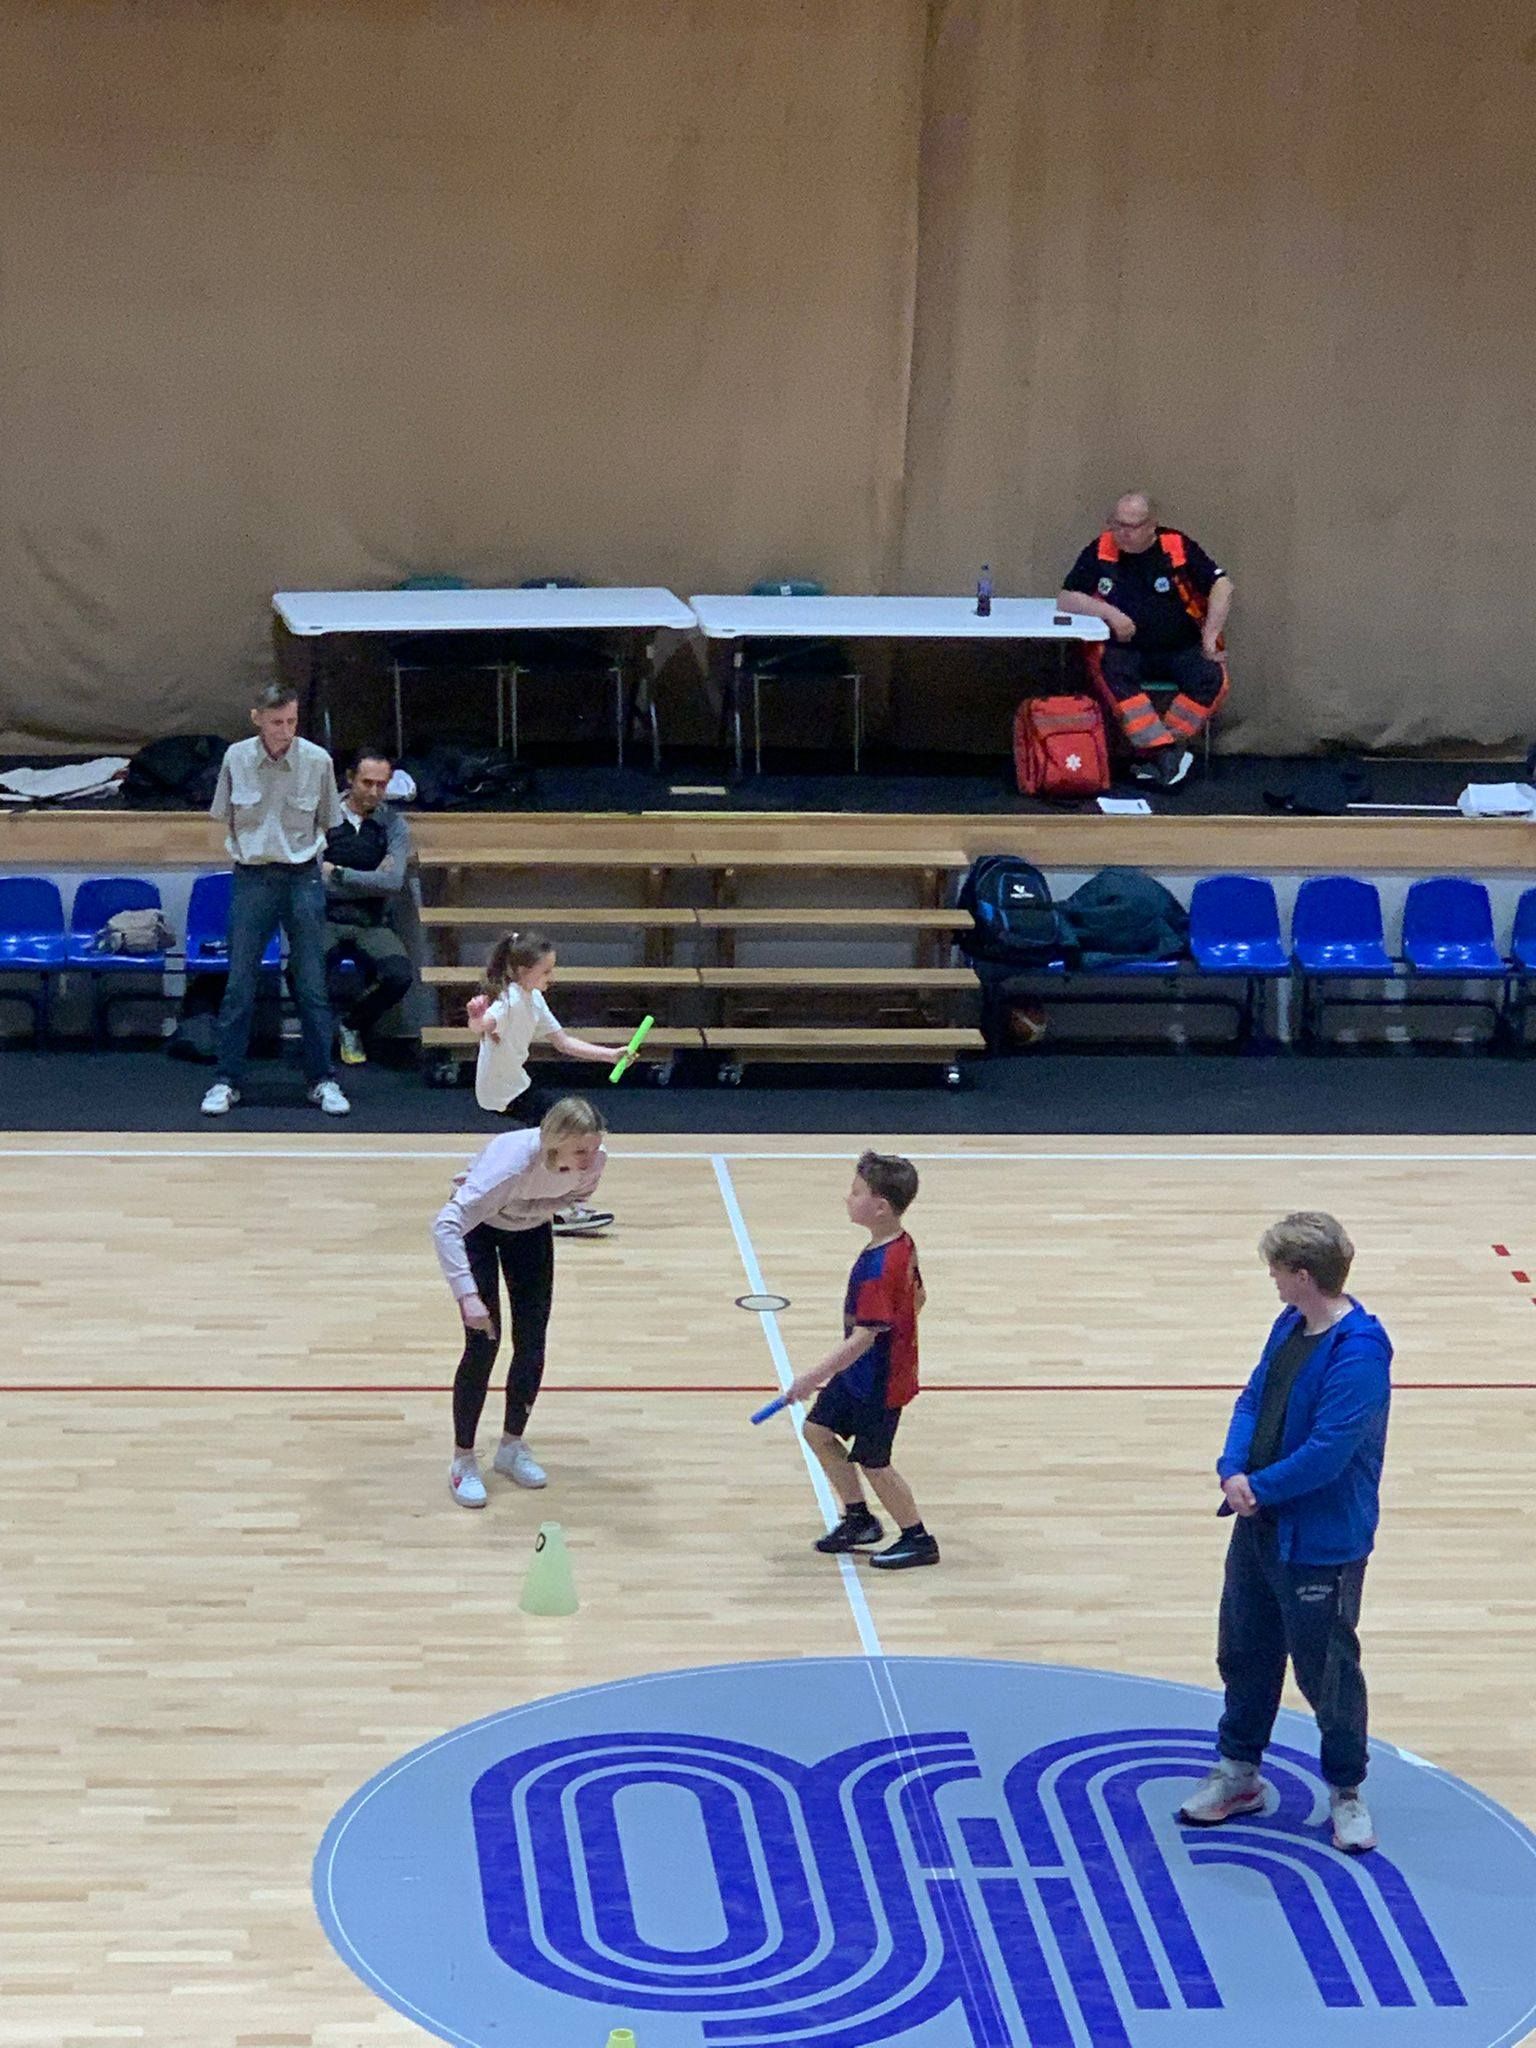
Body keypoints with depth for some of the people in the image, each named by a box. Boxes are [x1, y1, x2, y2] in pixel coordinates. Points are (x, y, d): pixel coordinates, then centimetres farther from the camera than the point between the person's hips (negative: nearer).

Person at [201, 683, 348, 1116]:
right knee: (239, 985, 1)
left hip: (303, 877, 0)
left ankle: (322, 1080, 12)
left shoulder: (317, 760, -5)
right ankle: (227, 1081, 8)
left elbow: (326, 822, 8)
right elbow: (227, 819, 10)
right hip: (252, 878, 0)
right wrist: (246, 852, 4)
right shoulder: (236, 758, -3)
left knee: (311, 984, 3)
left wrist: (307, 854, 3)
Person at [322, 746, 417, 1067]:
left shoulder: (393, 824, 6)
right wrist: (372, 882, -7)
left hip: (372, 924, 2)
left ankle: (353, 1026, 5)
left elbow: (393, 882, -8)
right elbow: (314, 880, -7)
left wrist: (337, 873, -8)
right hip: (327, 920, -2)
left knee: (400, 976, -28)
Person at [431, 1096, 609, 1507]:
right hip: (477, 1226, -5)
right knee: (484, 1344, -10)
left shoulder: (594, 1161, -27)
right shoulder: (512, 1162, -44)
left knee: (532, 1344, 4)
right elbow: (445, 1225, -49)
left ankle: (512, 1446, 24)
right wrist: (467, 1294, -56)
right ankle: (463, 1462, 4)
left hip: (531, 1228, 5)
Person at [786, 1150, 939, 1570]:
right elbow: (918, 1297, 13)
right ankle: (859, 1519, 27)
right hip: (861, 1374, 9)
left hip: (878, 1383, -9)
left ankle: (918, 1540, 22)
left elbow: (863, 1338, -32)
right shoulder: (903, 1246, -2)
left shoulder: (877, 1270, -31)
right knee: (818, 1430, 16)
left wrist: (815, 1376, -30)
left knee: (873, 1462, 6)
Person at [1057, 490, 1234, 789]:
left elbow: (1222, 585, -1)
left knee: (1212, 677, -28)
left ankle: (1150, 753, -22)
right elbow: (1065, 599, -1)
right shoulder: (1100, 551, 1)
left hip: (1181, 649, 0)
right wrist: (1110, 613, -15)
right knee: (1113, 672, -33)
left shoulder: (1177, 547, -1)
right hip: (1126, 650, 0)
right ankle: (1165, 751, -36)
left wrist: (1210, 636, -9)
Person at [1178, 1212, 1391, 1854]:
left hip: (1322, 1544, -9)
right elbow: (1252, 1402, 5)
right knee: (1244, 1654, 20)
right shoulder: (1289, 1326, 2)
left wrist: (1259, 1488, -17)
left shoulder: (1357, 1355, -26)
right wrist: (1234, 1469, -12)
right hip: (1260, 1525, 9)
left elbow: (1327, 1453, -28)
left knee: (1327, 1670, 7)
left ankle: (1346, 1790, 26)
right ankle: (1238, 1772, 37)